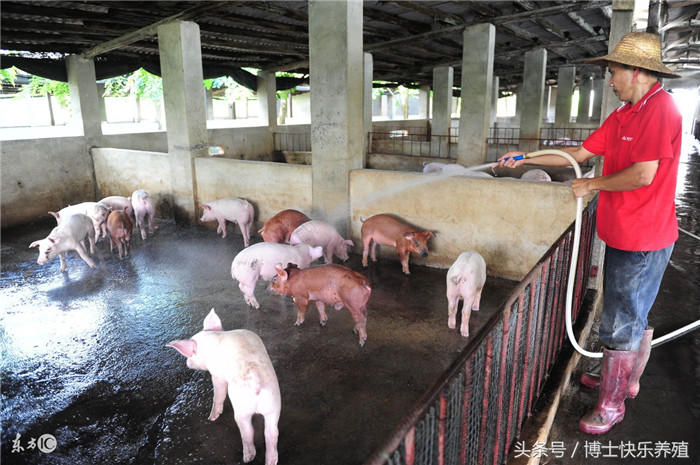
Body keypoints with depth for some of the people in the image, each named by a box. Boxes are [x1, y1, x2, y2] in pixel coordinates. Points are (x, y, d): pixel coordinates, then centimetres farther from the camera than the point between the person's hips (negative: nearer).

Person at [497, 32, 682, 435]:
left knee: (622, 322, 0)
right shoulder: (623, 117, 12)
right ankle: (626, 381, 39)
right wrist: (526, 157, 11)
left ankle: (612, 404, 14)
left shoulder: (660, 109, -18)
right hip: (622, 235, 9)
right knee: (634, 315, 21)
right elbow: (580, 153, 15)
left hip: (642, 241, -9)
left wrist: (593, 185, -10)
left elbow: (643, 175, -25)